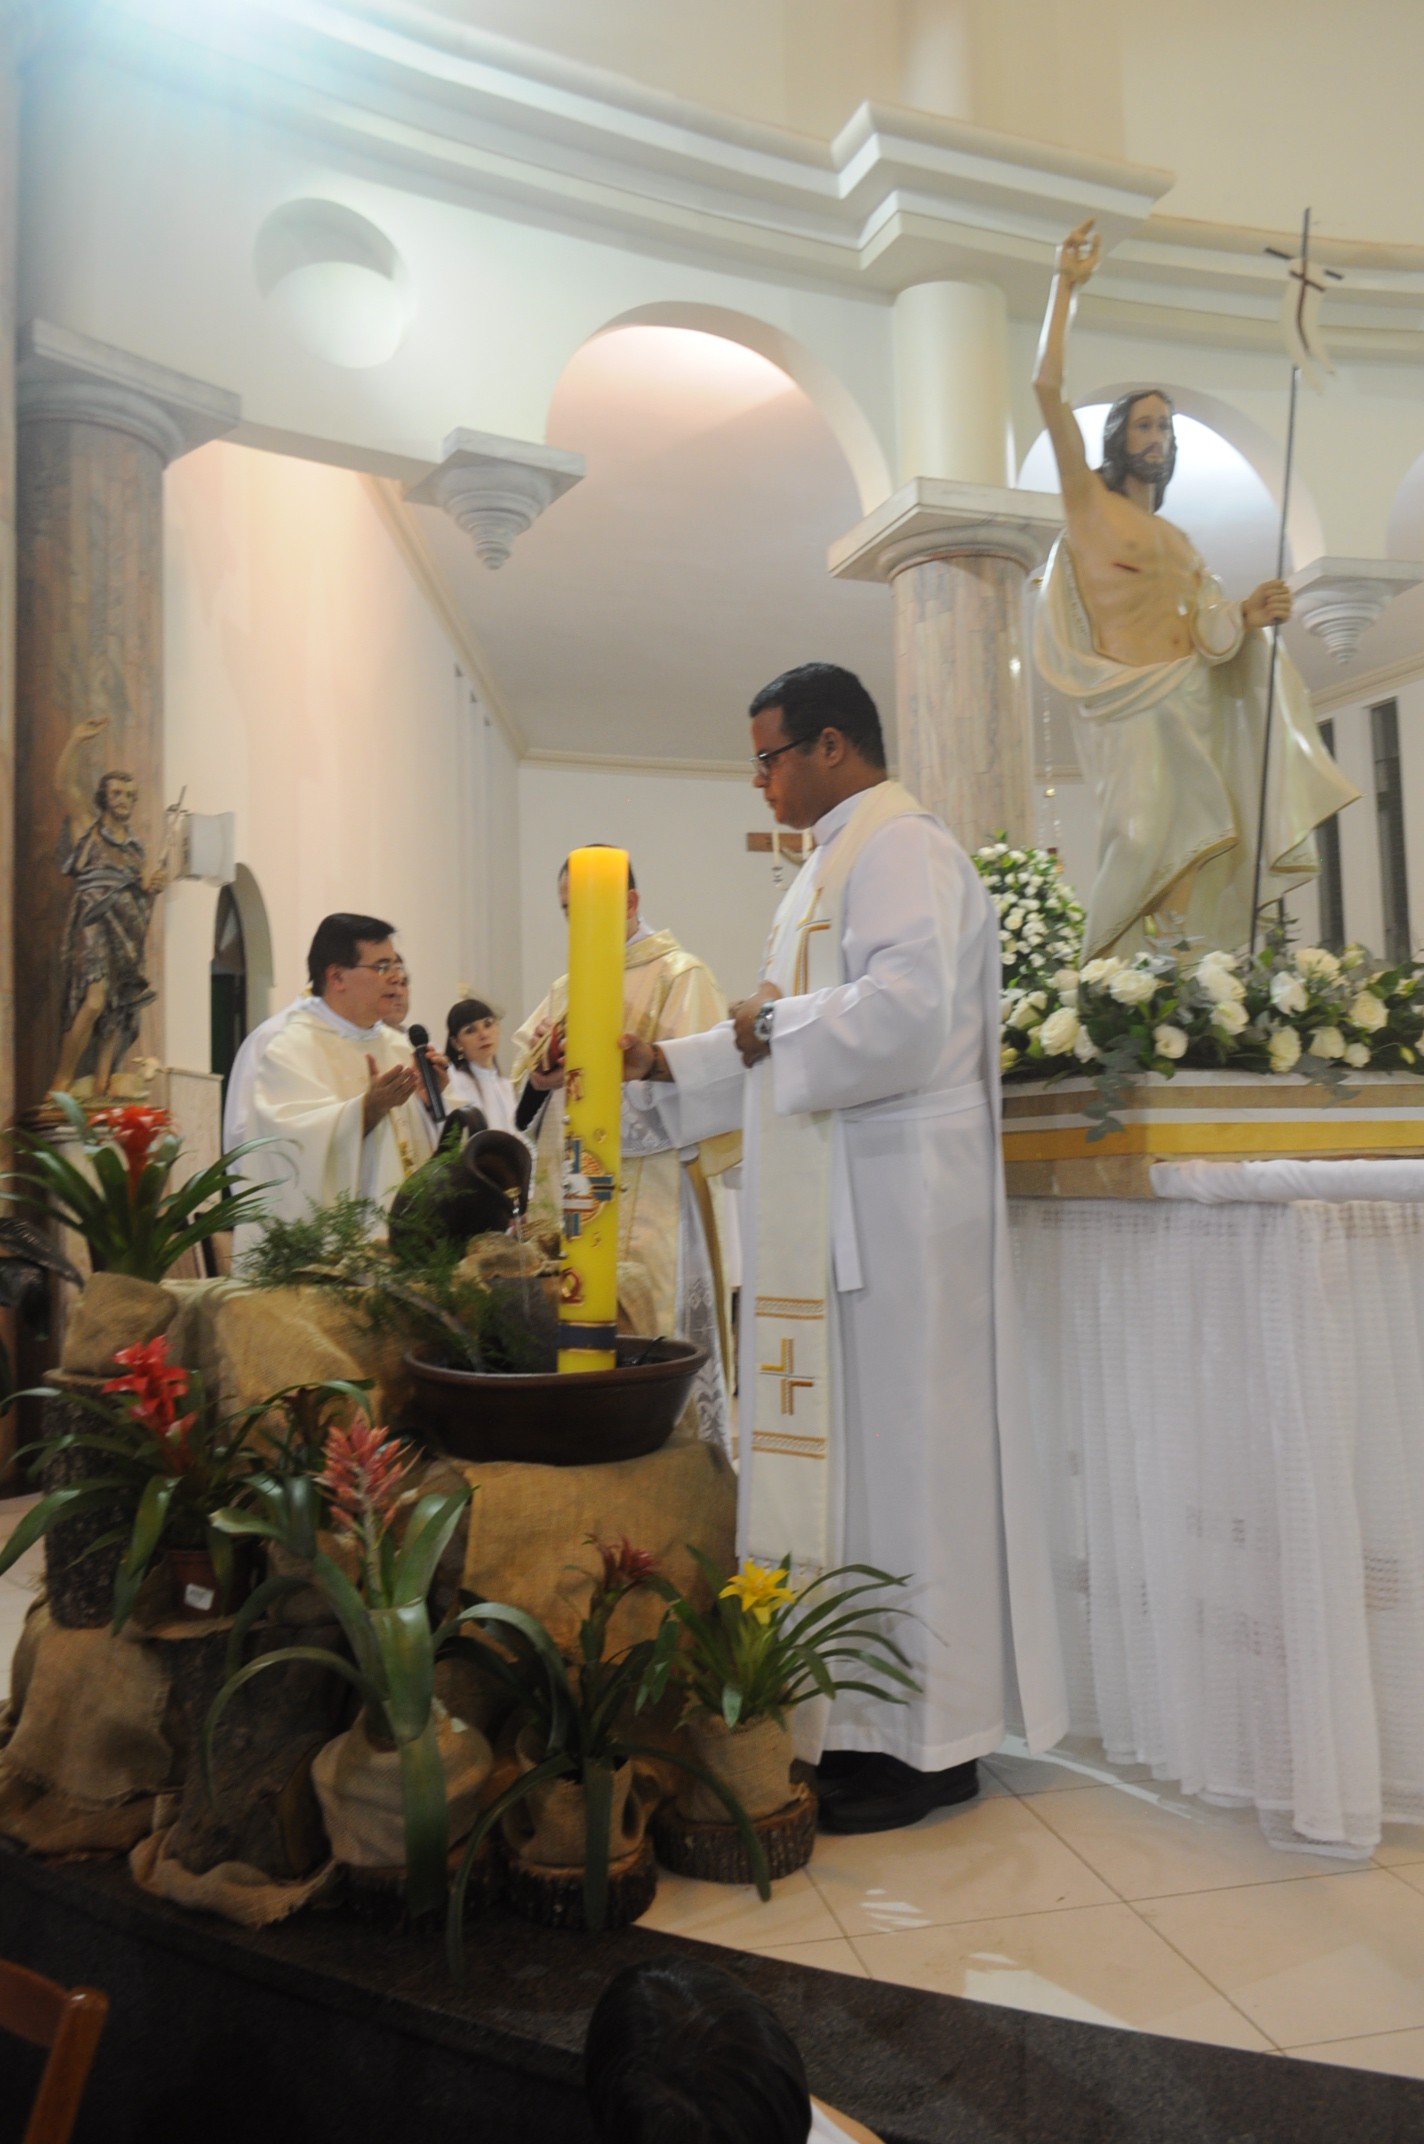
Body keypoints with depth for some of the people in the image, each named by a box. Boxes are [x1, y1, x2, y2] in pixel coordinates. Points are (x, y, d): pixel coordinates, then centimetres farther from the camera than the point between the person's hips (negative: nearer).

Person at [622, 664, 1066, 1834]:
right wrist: (666, 1064, 18)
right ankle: (863, 1719, 22)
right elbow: (800, 1035, 26)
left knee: (897, 1449, -3)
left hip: (894, 1204, -10)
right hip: (835, 1209, 10)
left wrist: (774, 1023, -10)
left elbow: (905, 1009, -25)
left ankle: (931, 1738, 10)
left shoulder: (900, 848, -9)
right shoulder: (841, 860, 23)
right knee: (849, 1451, 11)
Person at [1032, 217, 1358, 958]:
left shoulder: (1177, 538, 27)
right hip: (1127, 703, -6)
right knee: (1142, 841, -19)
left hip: (1188, 703, 6)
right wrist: (1065, 286, 0)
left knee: (1194, 852, -5)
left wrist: (1247, 616, -3)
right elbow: (1047, 387, 0)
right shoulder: (1087, 498, 11)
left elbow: (1203, 627, 17)